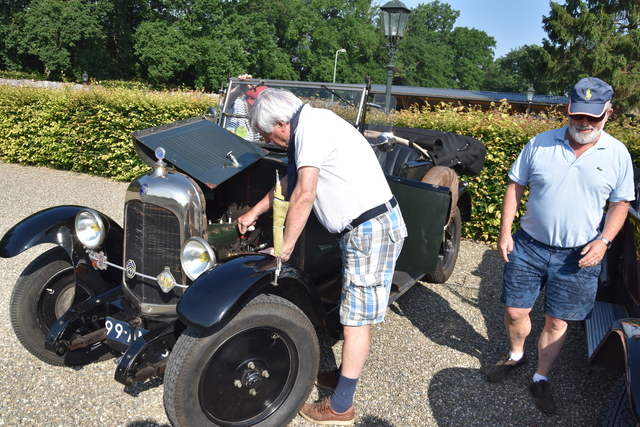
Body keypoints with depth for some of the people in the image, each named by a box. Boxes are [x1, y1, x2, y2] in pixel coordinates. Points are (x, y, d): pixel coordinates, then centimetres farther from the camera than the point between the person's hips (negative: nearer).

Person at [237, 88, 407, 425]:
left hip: (371, 229, -10)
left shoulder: (311, 124, -16)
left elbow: (304, 195, -21)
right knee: (355, 311, 19)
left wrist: (284, 249, -12)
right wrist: (254, 212, 33)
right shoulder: (307, 128, 14)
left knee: (357, 317, 0)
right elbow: (289, 182, 27)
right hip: (366, 227, 10)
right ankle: (344, 375, 36)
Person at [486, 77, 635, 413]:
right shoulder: (540, 143, -4)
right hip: (528, 246, 1)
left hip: (578, 256, 0)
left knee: (557, 321, 10)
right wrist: (505, 232, -5)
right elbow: (515, 187, 1)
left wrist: (603, 240, -11)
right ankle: (515, 356, 38)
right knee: (514, 312, 7)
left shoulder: (618, 155, -2)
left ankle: (541, 379, 31)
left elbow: (620, 204, 5)